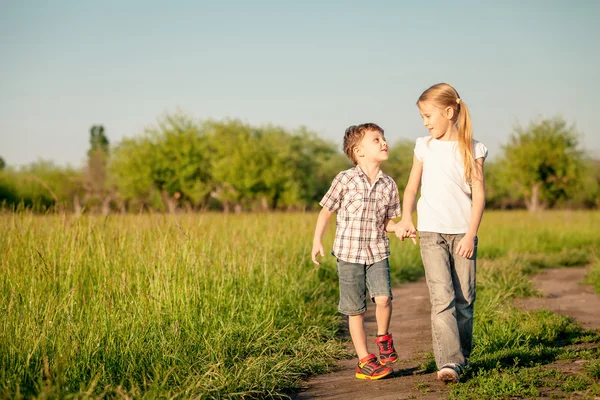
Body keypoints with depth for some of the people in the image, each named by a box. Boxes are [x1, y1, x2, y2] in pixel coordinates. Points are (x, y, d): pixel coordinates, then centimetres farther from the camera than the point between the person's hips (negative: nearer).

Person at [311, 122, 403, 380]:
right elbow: (326, 211, 2)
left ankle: (383, 338, 11)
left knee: (383, 298, -18)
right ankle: (365, 360, 15)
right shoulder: (345, 180, -7)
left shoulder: (389, 185, 4)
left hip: (377, 253, 2)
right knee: (355, 310, 3)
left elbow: (387, 222, 12)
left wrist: (399, 228, -9)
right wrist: (317, 241, -2)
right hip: (349, 254, -2)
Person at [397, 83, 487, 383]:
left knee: (464, 298, 2)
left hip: (463, 234, 0)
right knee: (442, 297, -13)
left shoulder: (473, 150, 2)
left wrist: (470, 235, -9)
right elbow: (411, 188, 13)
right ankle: (449, 363, -19)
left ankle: (461, 358, 18)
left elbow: (478, 195, -1)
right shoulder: (424, 147, 9)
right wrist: (405, 219, -3)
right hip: (431, 233, 0)